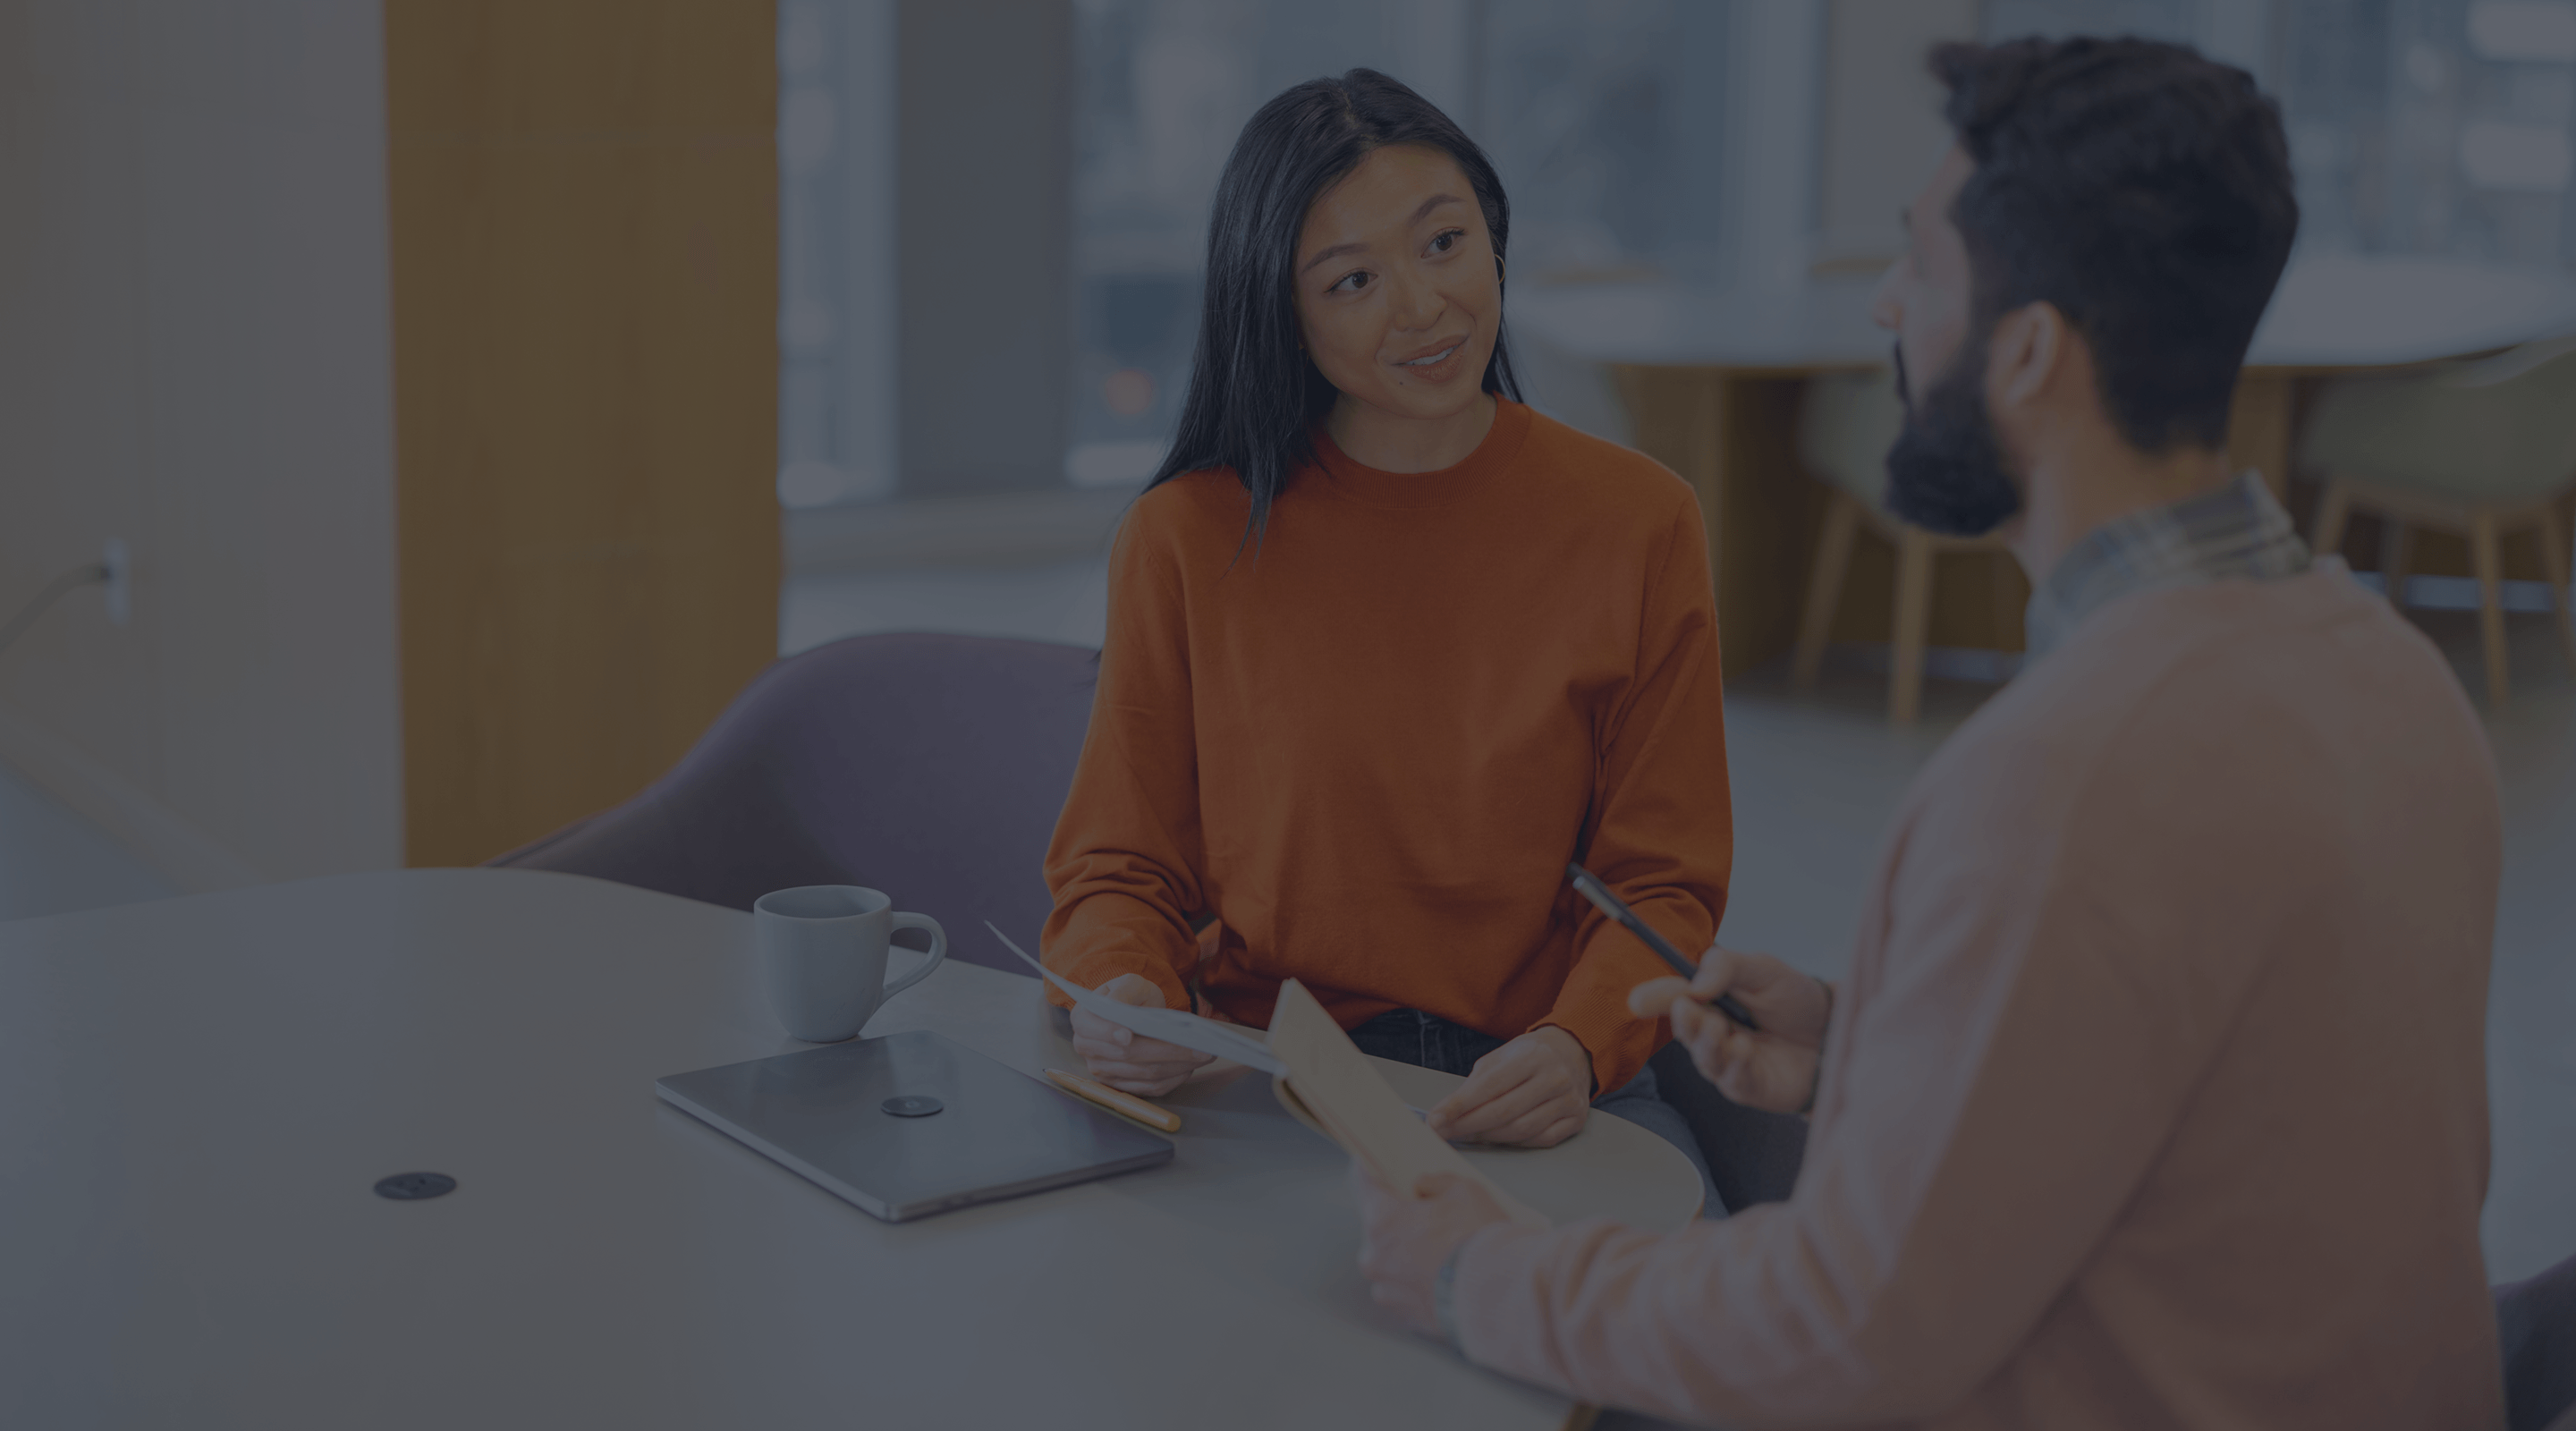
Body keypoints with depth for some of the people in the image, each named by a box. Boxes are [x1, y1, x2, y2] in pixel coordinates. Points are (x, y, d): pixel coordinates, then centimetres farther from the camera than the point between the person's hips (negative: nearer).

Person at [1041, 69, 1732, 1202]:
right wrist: (1118, 988, -17)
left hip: (1532, 1097, 2)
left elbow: (1663, 883, 2)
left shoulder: (1637, 524, 2)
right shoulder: (1187, 539, 1)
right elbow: (1118, 866, 7)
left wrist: (1577, 1047, -19)